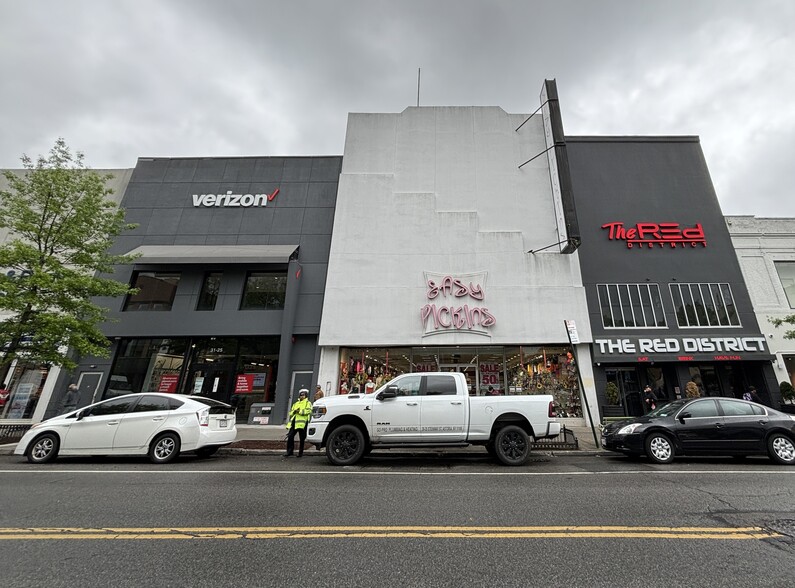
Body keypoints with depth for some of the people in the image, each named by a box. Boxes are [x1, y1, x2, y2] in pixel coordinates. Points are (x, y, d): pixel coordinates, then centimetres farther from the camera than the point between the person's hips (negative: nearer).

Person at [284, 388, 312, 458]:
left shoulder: (308, 403, 4)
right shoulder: (296, 404, 23)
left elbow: (308, 411, -12)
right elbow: (291, 412, 19)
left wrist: (299, 411, -14)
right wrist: (294, 411, -3)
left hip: (302, 423, -5)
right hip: (294, 422, 5)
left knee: (302, 439, 1)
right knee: (290, 436, 0)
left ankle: (301, 452, 13)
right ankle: (289, 451, 11)